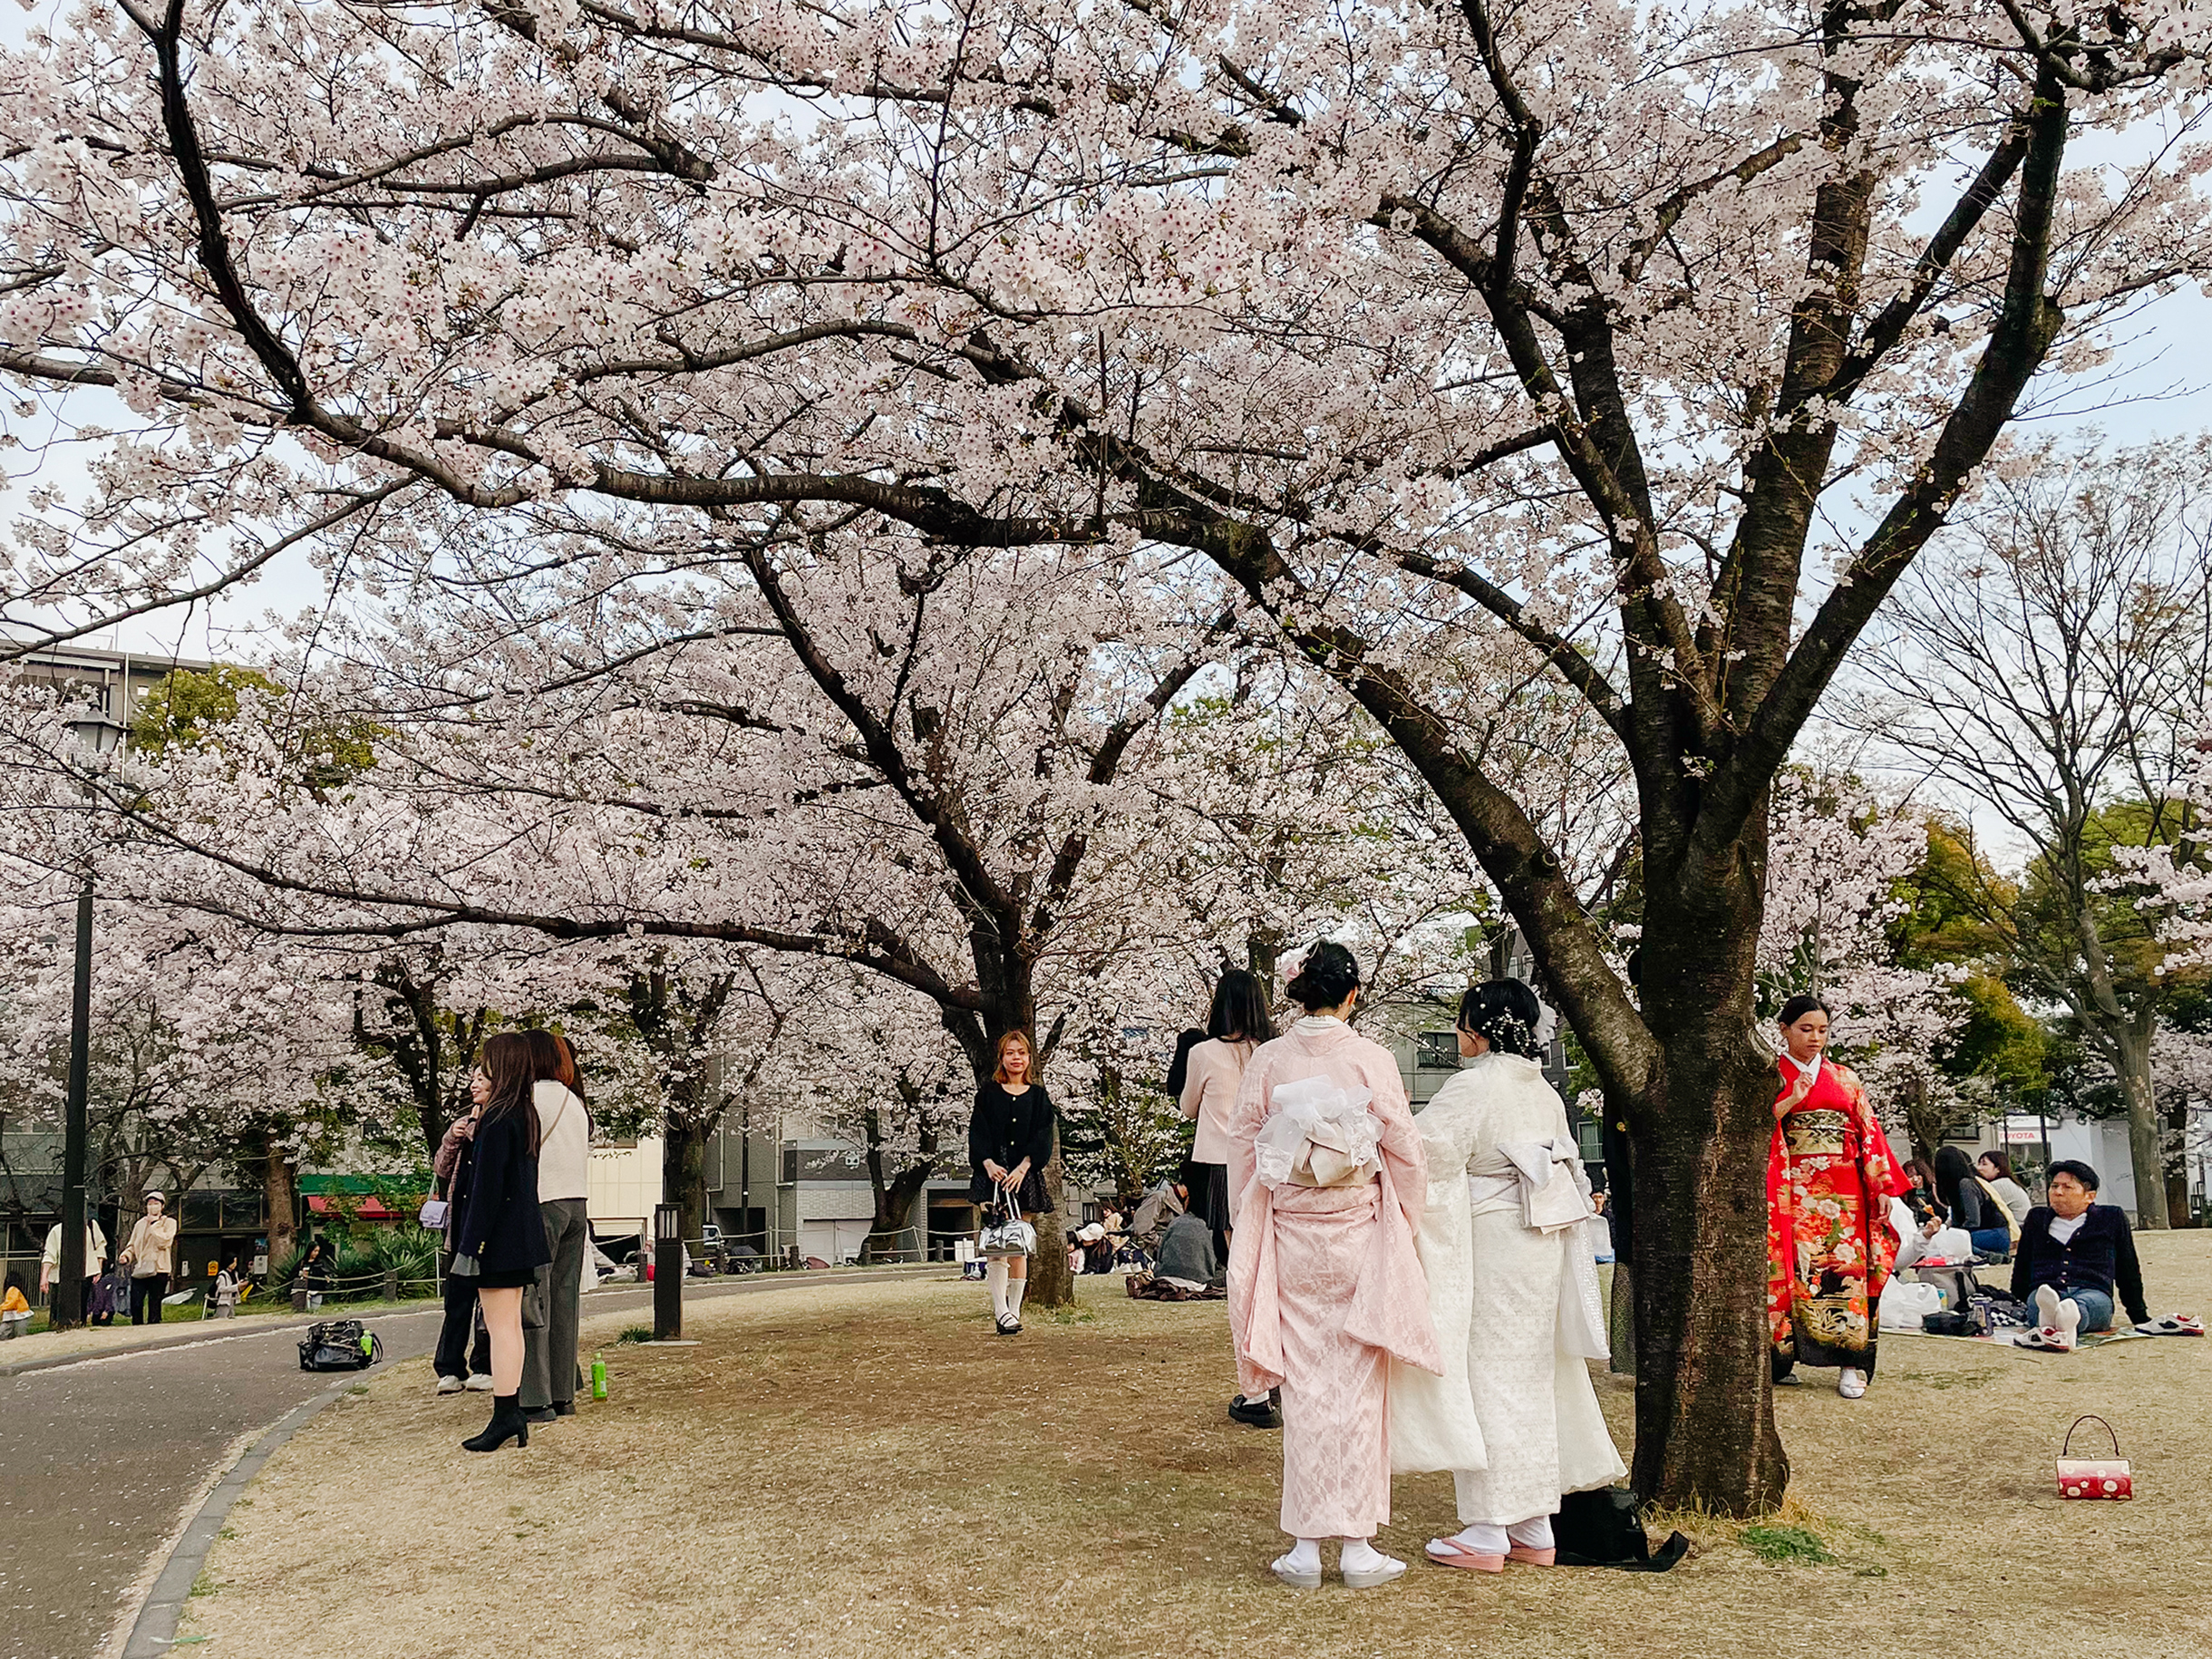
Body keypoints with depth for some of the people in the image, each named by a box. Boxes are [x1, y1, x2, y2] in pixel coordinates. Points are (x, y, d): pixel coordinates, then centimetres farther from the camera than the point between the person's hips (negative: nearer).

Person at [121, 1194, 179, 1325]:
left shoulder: (169, 1222, 7)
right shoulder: (140, 1224, 18)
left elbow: (164, 1242, -9)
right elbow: (132, 1245, 19)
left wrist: (155, 1224, -5)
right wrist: (126, 1255, -1)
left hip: (158, 1270, -3)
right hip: (139, 1270, 3)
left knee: (154, 1307, -2)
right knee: (135, 1305, -8)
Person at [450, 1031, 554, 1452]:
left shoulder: (497, 1118, -16)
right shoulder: (527, 1115, 11)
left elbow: (488, 1184, -19)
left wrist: (471, 1243, -17)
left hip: (499, 1235, -9)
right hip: (521, 1237, 9)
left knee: (500, 1325, -6)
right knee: (511, 1324, 12)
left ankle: (505, 1415, -6)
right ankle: (513, 1414, 16)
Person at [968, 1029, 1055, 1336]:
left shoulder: (1038, 1096, 11)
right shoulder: (988, 1093, 10)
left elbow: (1043, 1137, 2)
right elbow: (977, 1132, 1)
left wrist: (1023, 1167, -13)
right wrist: (988, 1162, -16)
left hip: (1025, 1176, 1)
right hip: (994, 1173, -1)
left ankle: (1015, 1310, 9)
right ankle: (1001, 1311, -21)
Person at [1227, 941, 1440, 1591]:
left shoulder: (1268, 1060, -2)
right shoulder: (1372, 1059, -7)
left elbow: (1242, 1148, 3)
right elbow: (1404, 1150, -2)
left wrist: (1250, 1227, 14)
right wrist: (1407, 1223, 11)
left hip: (1290, 1232, 2)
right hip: (1358, 1229, -2)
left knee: (1304, 1384, 7)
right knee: (1358, 1384, 5)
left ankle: (1306, 1545, 8)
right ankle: (1358, 1544, 8)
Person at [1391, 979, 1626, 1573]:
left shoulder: (1472, 1087, -15)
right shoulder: (1544, 1092, 10)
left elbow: (1420, 1151, -20)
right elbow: (1569, 1172, 16)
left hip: (1489, 1251, -8)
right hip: (1542, 1252, 8)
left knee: (1487, 1380, -1)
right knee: (1532, 1378, 14)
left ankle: (1487, 1533, 4)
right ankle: (1534, 1528, 21)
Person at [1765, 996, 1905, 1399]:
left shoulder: (1845, 1079, 16)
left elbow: (1869, 1131, 14)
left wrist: (1882, 1185, 6)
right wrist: (1790, 1101, -15)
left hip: (1843, 1192, 2)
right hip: (1794, 1191, -2)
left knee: (1846, 1267, -6)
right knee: (1796, 1269, -6)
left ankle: (1851, 1364, -6)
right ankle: (1784, 1356, 0)